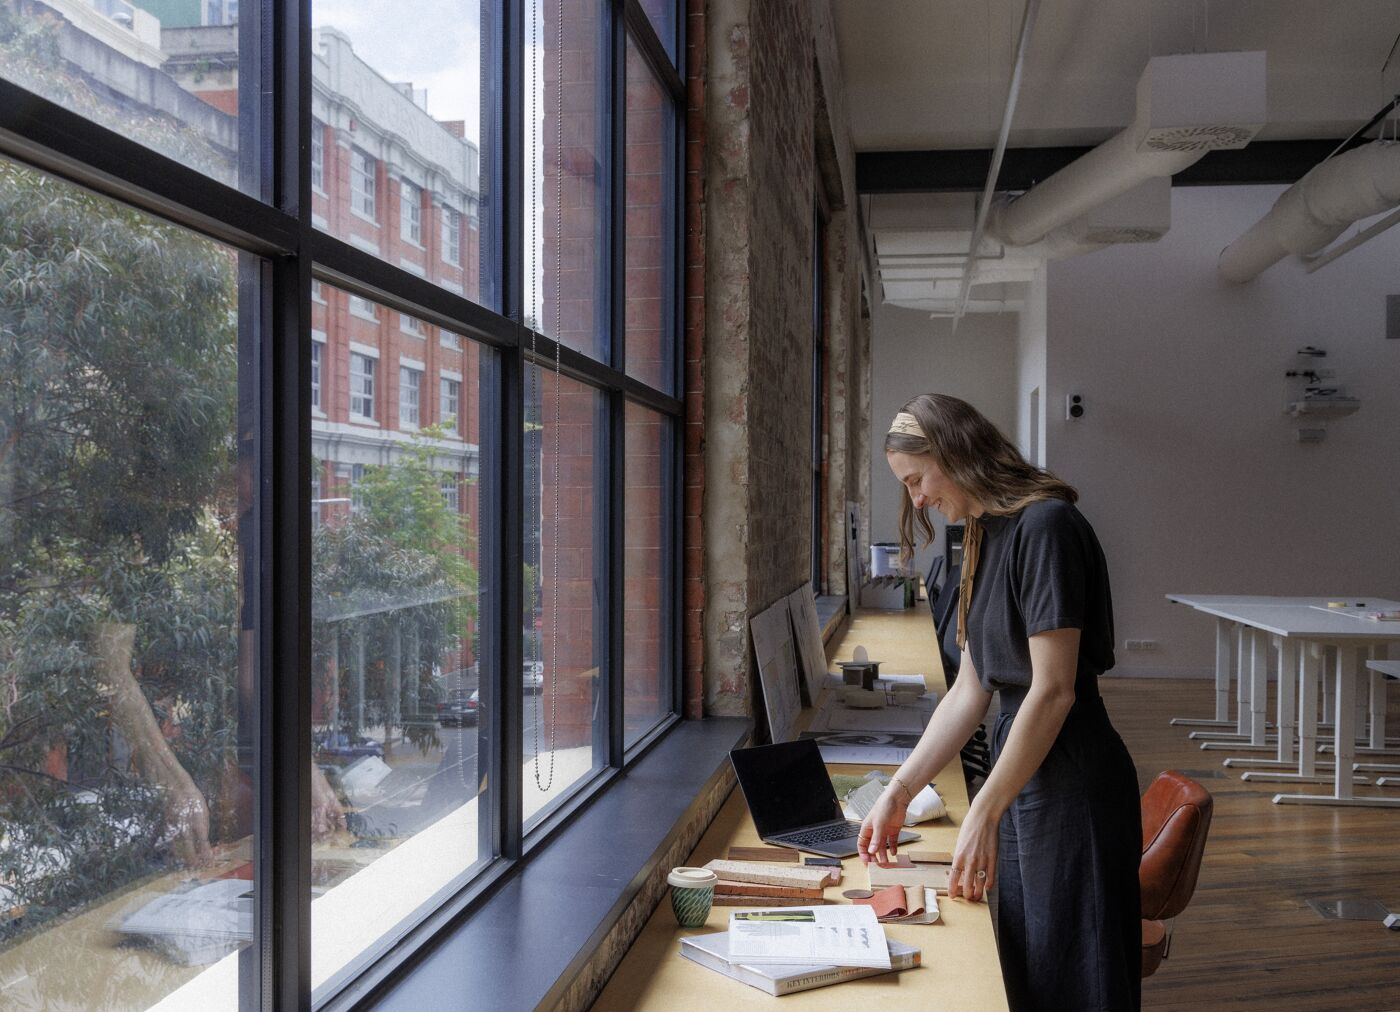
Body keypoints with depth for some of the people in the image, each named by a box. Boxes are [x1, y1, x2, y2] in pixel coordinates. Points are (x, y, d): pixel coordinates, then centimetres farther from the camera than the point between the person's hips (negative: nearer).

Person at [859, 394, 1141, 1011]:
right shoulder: (989, 537, 11)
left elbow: (1054, 690, -21)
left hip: (1072, 784, -9)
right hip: (1023, 772, 9)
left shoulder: (1047, 526, -17)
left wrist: (983, 814, -19)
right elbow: (970, 689, 11)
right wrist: (899, 792, 7)